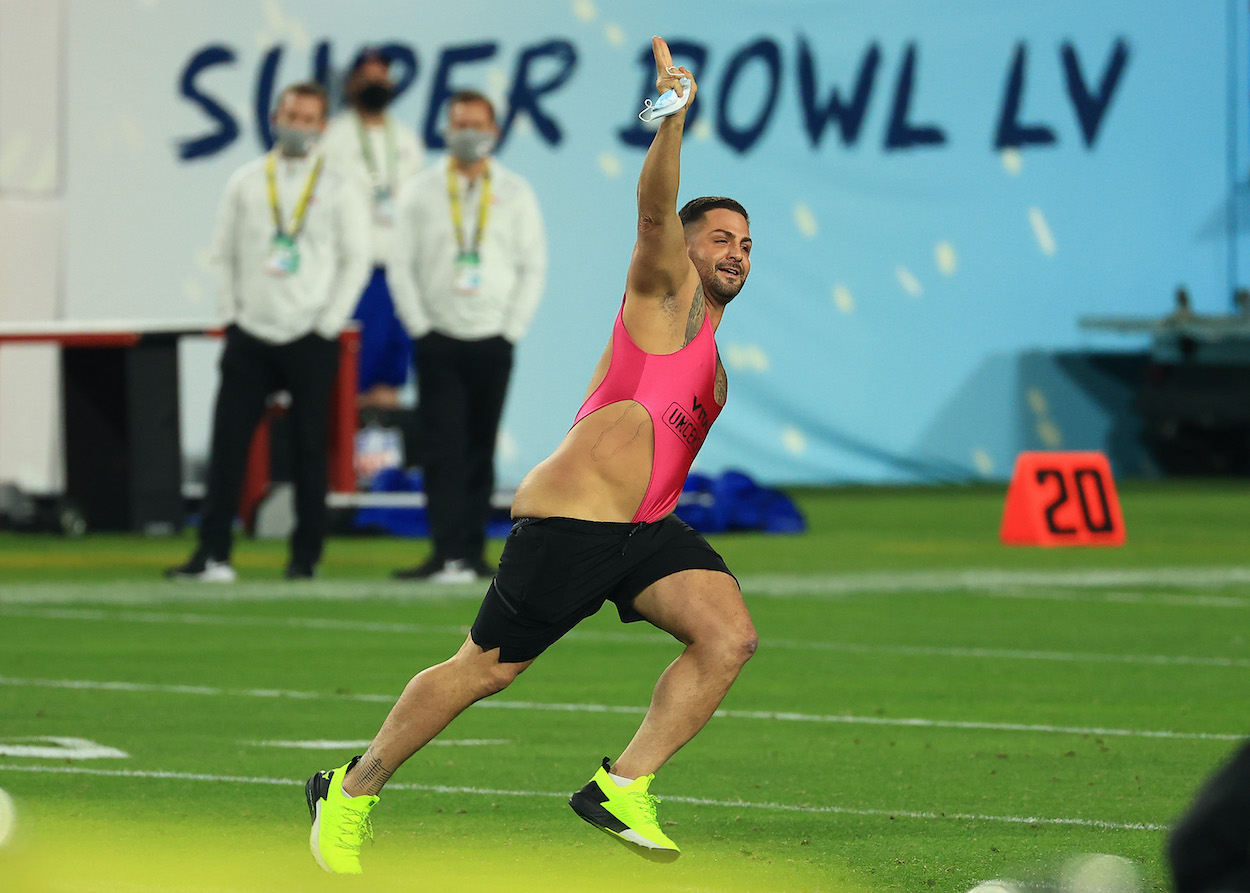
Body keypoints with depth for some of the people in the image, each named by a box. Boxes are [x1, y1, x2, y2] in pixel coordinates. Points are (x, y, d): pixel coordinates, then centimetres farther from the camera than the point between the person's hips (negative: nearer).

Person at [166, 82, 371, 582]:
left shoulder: (338, 188, 3)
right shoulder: (246, 183, 9)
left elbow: (356, 260, 2)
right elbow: (225, 253, 11)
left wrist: (329, 323, -5)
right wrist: (231, 313, 3)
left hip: (310, 339, -2)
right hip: (249, 335, 2)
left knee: (309, 449, 1)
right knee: (227, 443, -5)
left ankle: (306, 555, 8)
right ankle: (213, 554, -5)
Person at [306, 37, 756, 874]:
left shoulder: (707, 352, 24)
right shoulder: (668, 292, 1)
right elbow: (655, 210, -20)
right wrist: (674, 116, -32)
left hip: (646, 529, 8)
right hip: (571, 516, -8)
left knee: (731, 634, -16)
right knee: (486, 669, -2)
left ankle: (623, 786, -12)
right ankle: (352, 790, 15)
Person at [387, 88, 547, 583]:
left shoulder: (515, 194, 7)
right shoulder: (422, 192, 6)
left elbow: (533, 267, 6)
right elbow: (402, 264, 5)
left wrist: (512, 329, -2)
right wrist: (419, 326, -3)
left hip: (492, 341, 1)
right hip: (438, 339, -1)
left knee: (481, 451, 3)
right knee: (442, 450, -9)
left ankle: (473, 552, 6)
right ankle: (446, 554, -12)